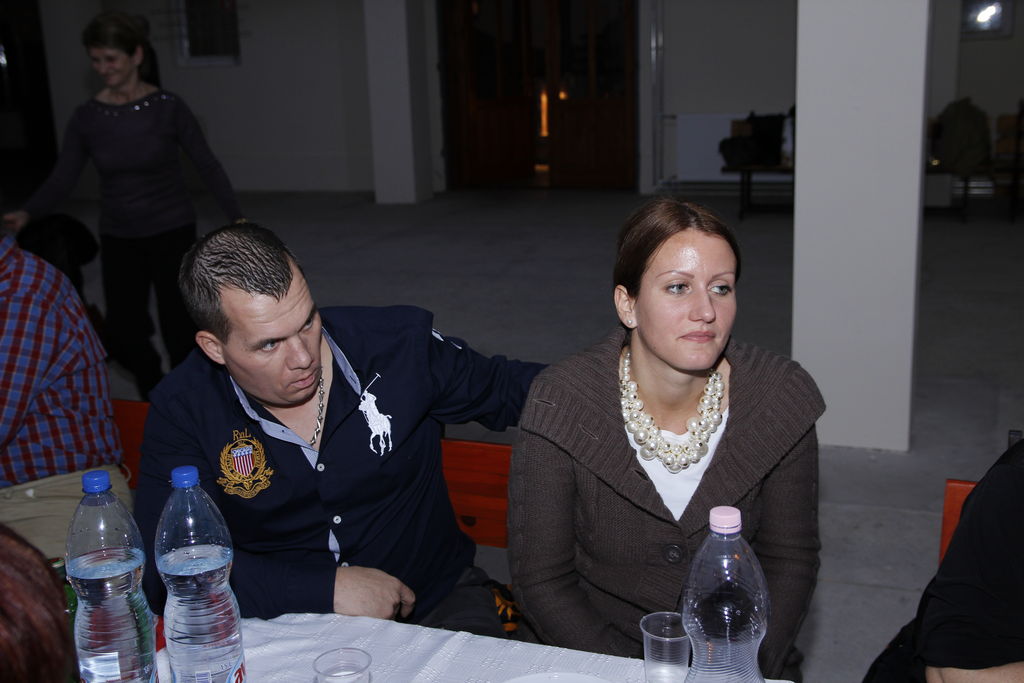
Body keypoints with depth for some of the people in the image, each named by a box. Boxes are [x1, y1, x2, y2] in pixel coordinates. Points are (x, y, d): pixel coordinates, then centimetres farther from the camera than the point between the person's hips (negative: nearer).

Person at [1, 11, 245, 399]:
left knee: (178, 330, 1)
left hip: (172, 232, -3)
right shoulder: (87, 118, -4)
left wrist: (237, 219, -10)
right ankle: (153, 392, 38)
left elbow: (207, 166, -5)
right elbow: (62, 178, -6)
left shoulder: (168, 108, -11)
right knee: (121, 336, 7)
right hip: (118, 239, 3)